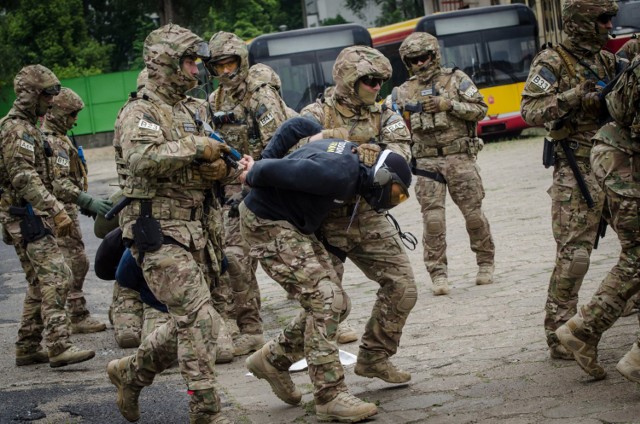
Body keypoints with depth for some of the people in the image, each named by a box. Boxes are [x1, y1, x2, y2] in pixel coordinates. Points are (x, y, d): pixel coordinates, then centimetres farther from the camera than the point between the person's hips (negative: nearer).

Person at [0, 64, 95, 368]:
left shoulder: (28, 127, 20)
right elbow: (24, 178, -22)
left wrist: (54, 210, 24)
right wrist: (56, 210, -26)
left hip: (31, 217, 11)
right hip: (27, 217, -11)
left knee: (39, 283, 12)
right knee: (56, 277, -16)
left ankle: (27, 348, 16)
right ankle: (59, 346, -21)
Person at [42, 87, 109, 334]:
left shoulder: (57, 138, 18)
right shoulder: (53, 142, -17)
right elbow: (58, 183, -27)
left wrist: (85, 202, 25)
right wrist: (87, 200, -32)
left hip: (62, 211, 11)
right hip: (60, 212, -11)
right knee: (74, 263, -9)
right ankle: (77, 317, -7)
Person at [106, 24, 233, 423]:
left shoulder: (184, 113, 20)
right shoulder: (141, 112, -8)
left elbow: (196, 174, 24)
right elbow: (141, 159, -28)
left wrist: (216, 168, 1)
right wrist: (195, 147, -21)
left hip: (190, 231, 9)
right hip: (157, 231, -9)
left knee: (189, 321, 12)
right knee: (200, 318, -13)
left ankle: (130, 372, 30)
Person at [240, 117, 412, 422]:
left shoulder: (351, 154, 4)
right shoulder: (339, 176, -26)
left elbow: (297, 125, 12)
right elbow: (278, 172, -29)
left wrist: (264, 161, 6)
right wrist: (254, 174, -8)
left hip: (293, 225, 10)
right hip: (267, 224, -10)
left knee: (334, 303, 8)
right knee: (324, 301, -14)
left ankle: (274, 360, 22)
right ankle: (330, 397, -11)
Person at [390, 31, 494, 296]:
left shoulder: (456, 79, 3)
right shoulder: (404, 92, 10)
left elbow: (480, 110, -2)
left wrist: (448, 104, -13)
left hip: (459, 158, -1)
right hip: (426, 162, 1)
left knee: (473, 213, 3)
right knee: (433, 219, -6)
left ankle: (486, 264, 21)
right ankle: (438, 274, -1)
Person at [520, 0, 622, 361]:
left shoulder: (606, 61, 15)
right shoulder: (553, 63, -5)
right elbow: (531, 112, -15)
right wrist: (576, 95, -25)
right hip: (577, 171, -7)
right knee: (573, 253, -8)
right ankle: (559, 335, -1)